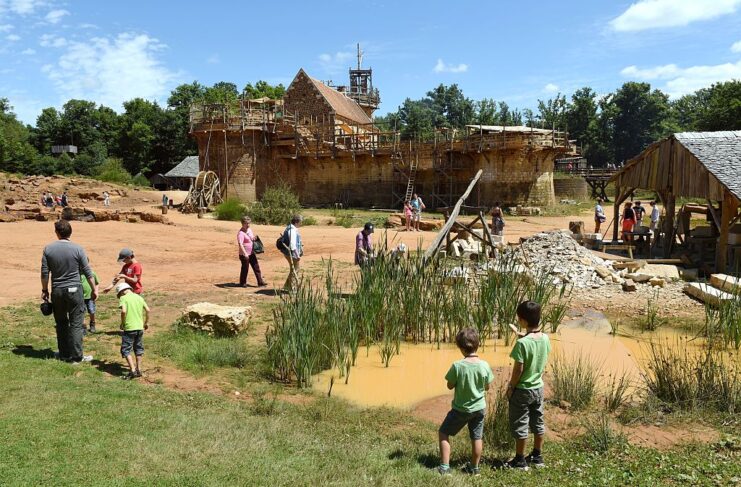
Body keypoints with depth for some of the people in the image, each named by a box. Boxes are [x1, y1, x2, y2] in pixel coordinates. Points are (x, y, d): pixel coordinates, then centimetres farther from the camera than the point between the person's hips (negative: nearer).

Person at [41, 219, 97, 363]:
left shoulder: (48, 249, -2)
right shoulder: (77, 249, -8)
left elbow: (44, 272, 2)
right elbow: (88, 272, -5)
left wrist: (44, 290, 14)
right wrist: (94, 289, 6)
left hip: (57, 291, 3)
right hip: (74, 290, -3)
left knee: (61, 323, 15)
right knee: (76, 324, 3)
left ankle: (64, 354, 23)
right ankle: (76, 356, 5)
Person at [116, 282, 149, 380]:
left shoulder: (123, 298, -5)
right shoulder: (139, 297, 11)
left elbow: (123, 311, -19)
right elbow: (147, 310, 7)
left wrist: (122, 323, -5)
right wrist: (146, 322, 18)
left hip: (129, 328, -6)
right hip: (140, 327, 6)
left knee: (126, 350, 1)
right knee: (139, 349, 18)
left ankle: (133, 370, -8)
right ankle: (139, 369, 21)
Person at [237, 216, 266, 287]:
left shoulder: (249, 229, 9)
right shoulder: (241, 233, -18)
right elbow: (240, 244, -28)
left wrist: (254, 239, 1)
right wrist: (245, 253, -38)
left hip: (252, 253, 8)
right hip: (244, 254, -8)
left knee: (256, 267, 7)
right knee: (245, 268, 4)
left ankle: (260, 282, 12)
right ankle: (242, 283, 21)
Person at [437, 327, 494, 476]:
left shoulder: (457, 366, -22)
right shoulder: (484, 365, -12)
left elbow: (450, 386, -9)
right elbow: (487, 387, 0)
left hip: (461, 409, -3)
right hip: (479, 408, 3)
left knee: (443, 433, 12)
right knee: (477, 438, 17)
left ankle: (444, 467, 10)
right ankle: (474, 468, 29)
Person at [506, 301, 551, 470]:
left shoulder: (522, 343, -25)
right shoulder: (545, 338, -5)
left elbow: (518, 369, -21)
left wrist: (510, 387, -6)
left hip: (522, 390, -7)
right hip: (538, 387, 7)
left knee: (519, 425, 7)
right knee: (538, 422, 18)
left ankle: (520, 460, 16)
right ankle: (537, 456, 31)